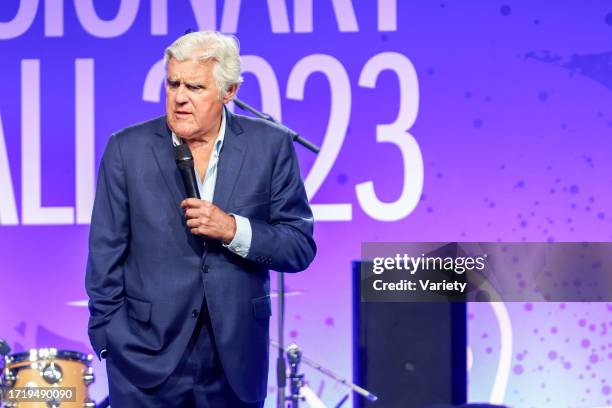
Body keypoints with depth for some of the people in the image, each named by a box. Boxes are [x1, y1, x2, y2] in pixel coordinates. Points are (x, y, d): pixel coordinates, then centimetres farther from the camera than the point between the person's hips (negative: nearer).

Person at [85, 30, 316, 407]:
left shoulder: (270, 146, -2)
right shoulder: (128, 149, -3)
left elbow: (300, 247, -2)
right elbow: (106, 256, 1)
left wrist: (234, 230, -17)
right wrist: (108, 342, -1)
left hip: (237, 359, 1)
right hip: (146, 359, -1)